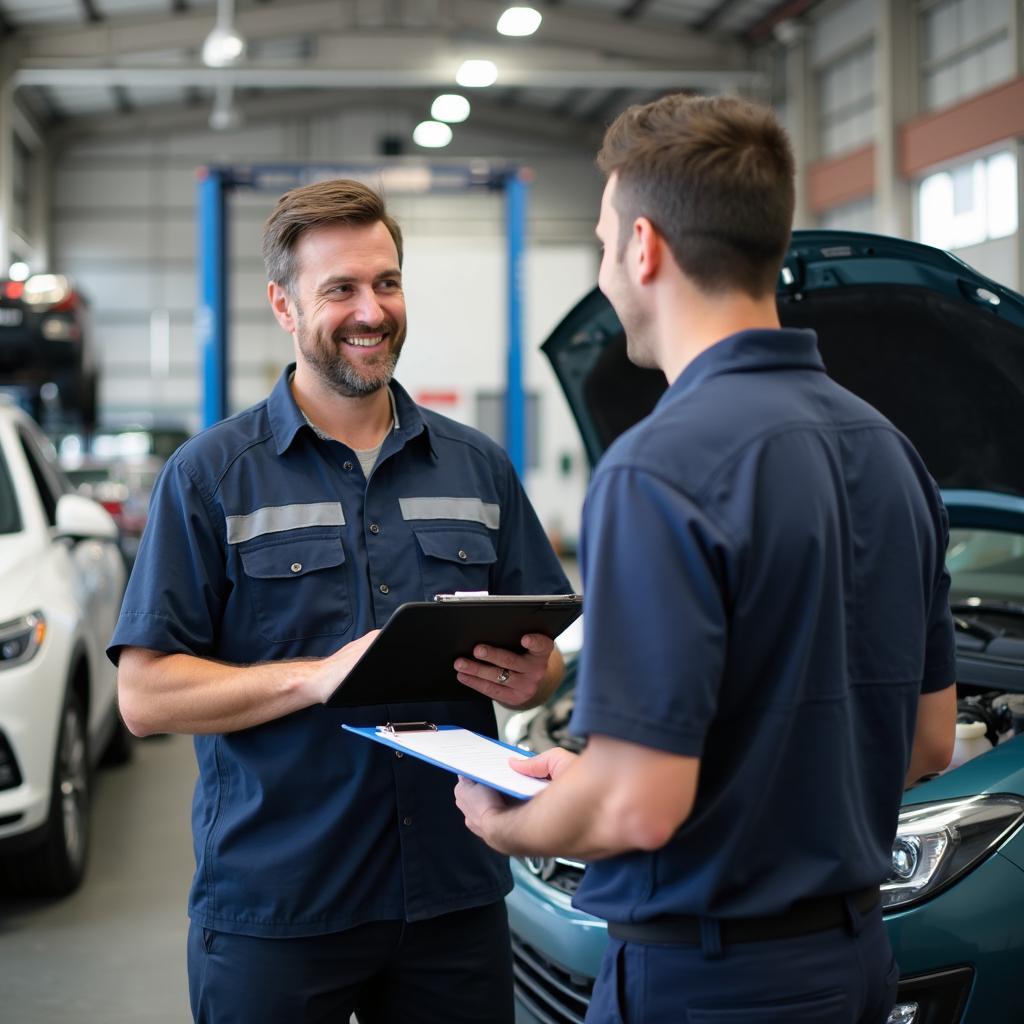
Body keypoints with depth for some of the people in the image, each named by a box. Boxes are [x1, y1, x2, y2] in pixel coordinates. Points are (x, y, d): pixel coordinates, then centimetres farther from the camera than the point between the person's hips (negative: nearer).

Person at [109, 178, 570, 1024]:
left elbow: (543, 655, 14)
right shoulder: (211, 475, -3)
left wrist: (529, 679, -9)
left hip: (455, 892, 4)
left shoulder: (479, 467, 10)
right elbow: (146, 696, -8)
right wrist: (316, 678, -21)